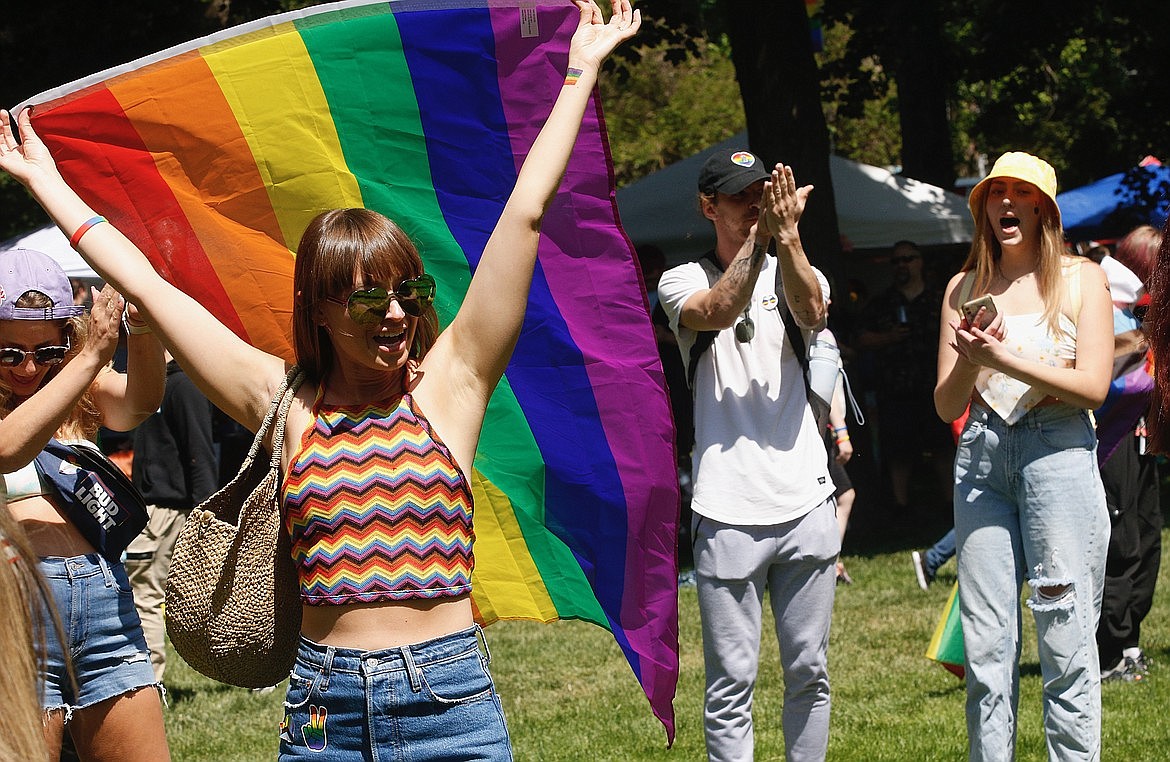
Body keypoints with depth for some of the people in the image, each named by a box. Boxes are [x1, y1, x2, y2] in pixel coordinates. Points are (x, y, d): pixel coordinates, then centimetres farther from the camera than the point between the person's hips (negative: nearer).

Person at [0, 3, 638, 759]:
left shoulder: (449, 381, 4)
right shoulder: (287, 404, 6)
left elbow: (525, 214, 5)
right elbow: (146, 285, 13)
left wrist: (582, 72, 6)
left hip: (450, 699, -1)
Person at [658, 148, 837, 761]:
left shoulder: (797, 273, 11)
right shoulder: (683, 281, 5)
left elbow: (812, 312, -13)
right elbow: (717, 312, -18)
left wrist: (787, 235, -26)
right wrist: (760, 236, -24)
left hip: (807, 504, 3)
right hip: (728, 511, -3)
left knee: (809, 674, 9)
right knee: (731, 682, -2)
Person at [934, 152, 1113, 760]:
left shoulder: (1081, 279, 4)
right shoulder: (964, 290, 13)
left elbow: (1093, 388, -6)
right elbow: (946, 405, 12)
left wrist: (1005, 358, -14)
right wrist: (969, 361, -9)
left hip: (1058, 454, -3)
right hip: (981, 458, 3)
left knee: (1065, 641, -6)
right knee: (986, 642, 2)